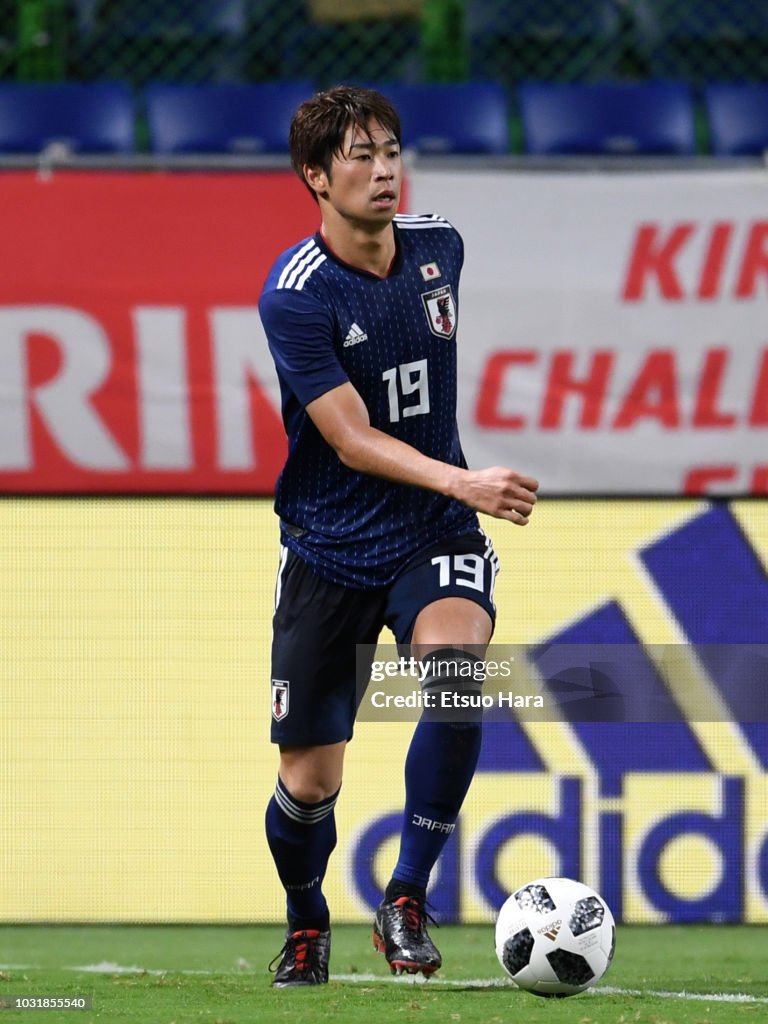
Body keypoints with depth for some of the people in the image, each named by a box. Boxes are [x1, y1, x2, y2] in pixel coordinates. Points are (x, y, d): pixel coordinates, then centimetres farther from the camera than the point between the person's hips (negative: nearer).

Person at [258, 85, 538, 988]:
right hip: (330, 548, -3)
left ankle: (406, 903, -17)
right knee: (309, 781, -1)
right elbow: (353, 441, -23)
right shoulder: (295, 296, -17)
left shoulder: (437, 246, 0)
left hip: (434, 537, 3)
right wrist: (462, 481, -38)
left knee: (455, 668, -30)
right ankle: (305, 927, 32)